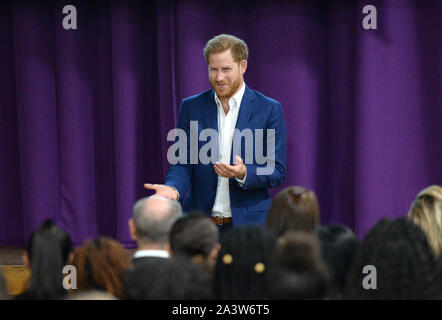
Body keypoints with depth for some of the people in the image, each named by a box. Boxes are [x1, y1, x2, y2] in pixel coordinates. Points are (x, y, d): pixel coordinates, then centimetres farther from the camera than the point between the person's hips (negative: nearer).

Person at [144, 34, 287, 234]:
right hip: (201, 223, 2)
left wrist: (243, 173, -21)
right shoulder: (191, 107, 8)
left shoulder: (269, 110, 0)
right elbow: (182, 163, 6)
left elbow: (277, 173, -1)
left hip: (248, 225, -1)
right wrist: (173, 188, -16)